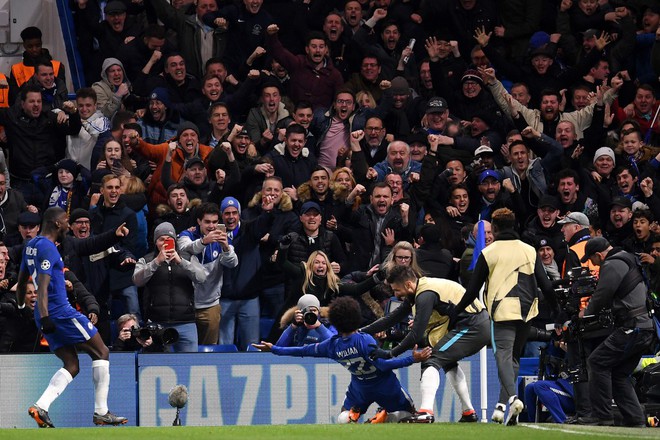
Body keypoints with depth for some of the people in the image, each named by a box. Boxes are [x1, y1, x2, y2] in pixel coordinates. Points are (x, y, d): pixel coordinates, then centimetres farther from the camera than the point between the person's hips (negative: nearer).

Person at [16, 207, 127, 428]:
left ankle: (40, 407, -11)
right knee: (101, 352, 1)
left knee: (71, 366, 8)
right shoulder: (48, 248, -15)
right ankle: (101, 412, 0)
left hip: (48, 316, 10)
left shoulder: (31, 245, 15)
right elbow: (42, 285, -25)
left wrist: (21, 308, 34)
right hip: (60, 312, -10)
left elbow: (21, 280, 24)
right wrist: (44, 316, -32)